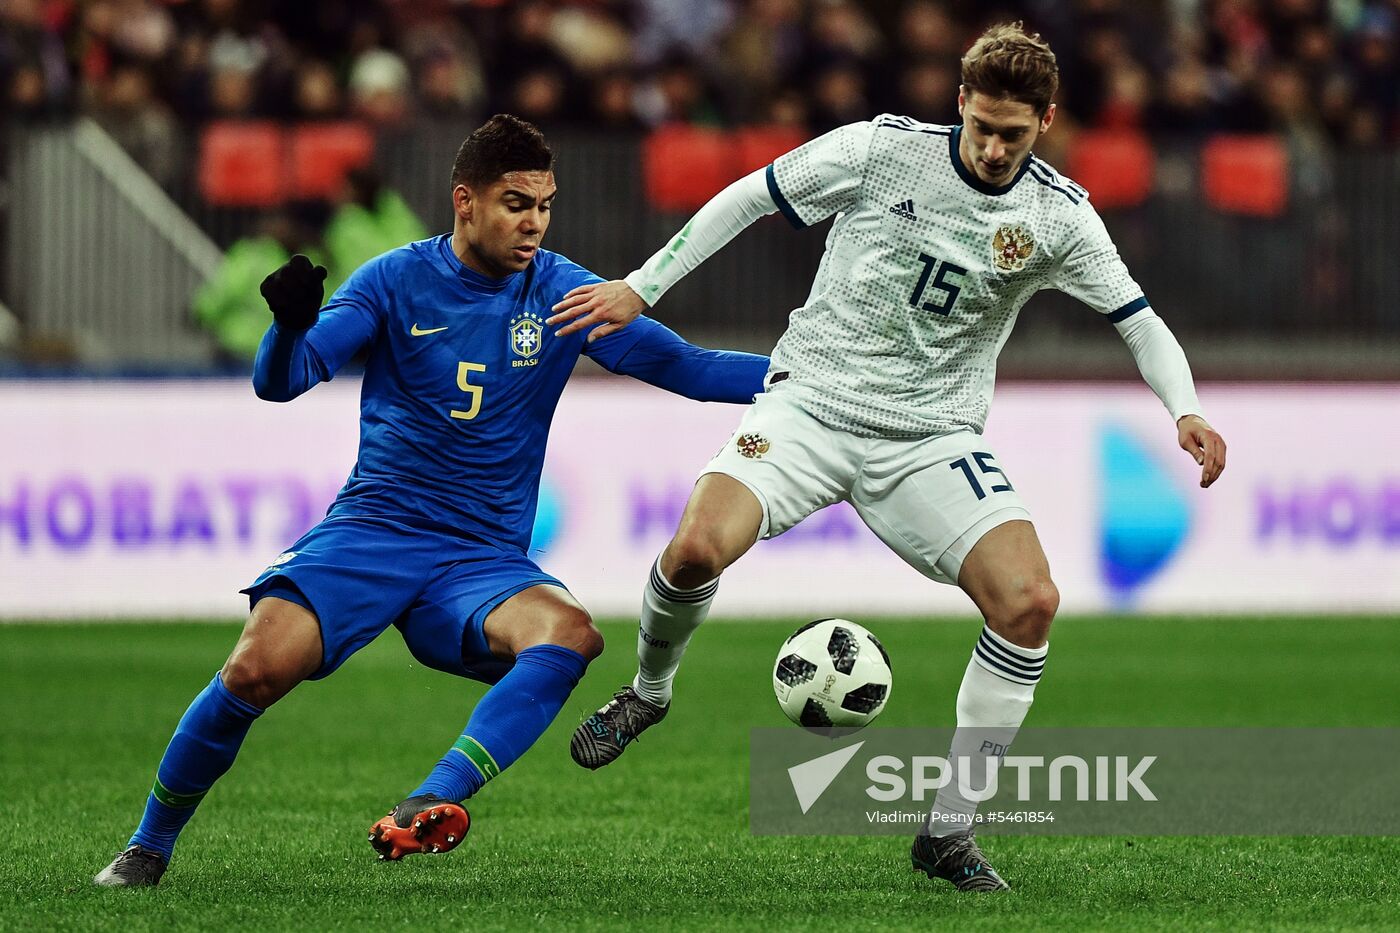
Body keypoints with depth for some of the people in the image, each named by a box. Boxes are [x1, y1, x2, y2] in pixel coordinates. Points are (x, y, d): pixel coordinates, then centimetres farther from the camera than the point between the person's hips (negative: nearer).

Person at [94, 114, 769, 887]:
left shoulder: (562, 293, 5)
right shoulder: (397, 280, 1)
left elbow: (686, 368, 6)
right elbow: (281, 382, -7)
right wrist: (289, 324, -30)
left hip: (484, 557, 2)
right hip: (371, 530, -1)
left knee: (571, 634, -32)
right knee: (257, 669, -25)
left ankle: (428, 808, -43)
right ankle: (149, 845, -2)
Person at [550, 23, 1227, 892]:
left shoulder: (1058, 215, -3)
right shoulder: (883, 150, -8)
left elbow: (1139, 320, 4)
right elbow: (747, 198, 2)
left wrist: (1185, 409, -15)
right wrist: (641, 289, 0)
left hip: (933, 439, 2)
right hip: (812, 404, -2)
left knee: (1030, 599, -20)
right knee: (697, 548, -26)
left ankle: (949, 833, -7)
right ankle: (649, 691, 10)